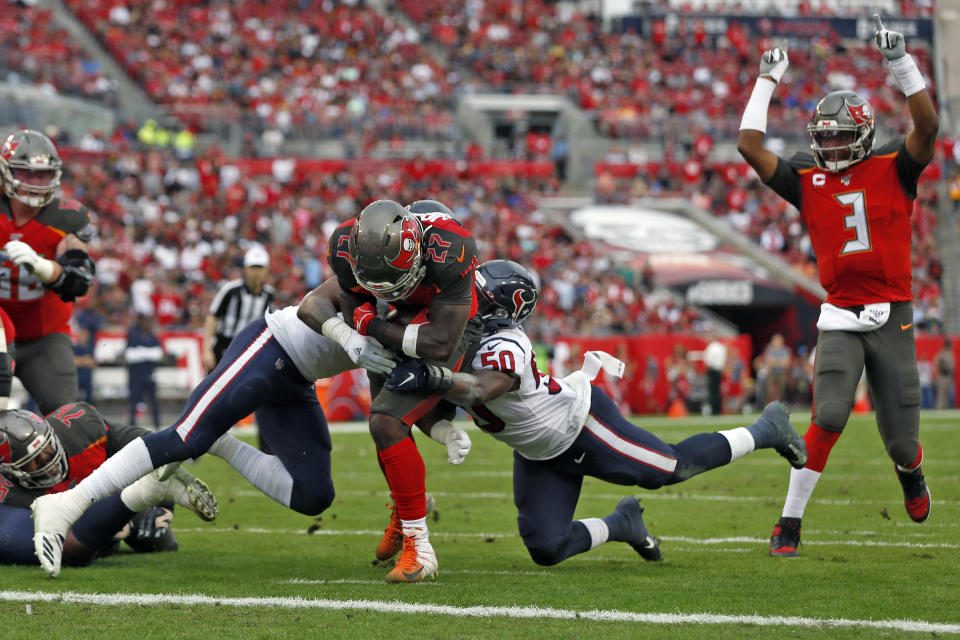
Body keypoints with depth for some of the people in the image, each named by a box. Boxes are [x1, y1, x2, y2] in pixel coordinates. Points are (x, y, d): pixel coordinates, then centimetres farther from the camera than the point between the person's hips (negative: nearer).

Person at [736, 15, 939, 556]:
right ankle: (790, 524, -13)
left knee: (900, 439, 6)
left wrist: (901, 62, -19)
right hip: (841, 320, 0)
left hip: (893, 318, 0)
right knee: (829, 417, -20)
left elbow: (927, 126, -15)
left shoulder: (893, 171, 1)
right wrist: (767, 81, 4)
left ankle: (911, 471, 45)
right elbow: (751, 146, 0)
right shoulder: (809, 182, 6)